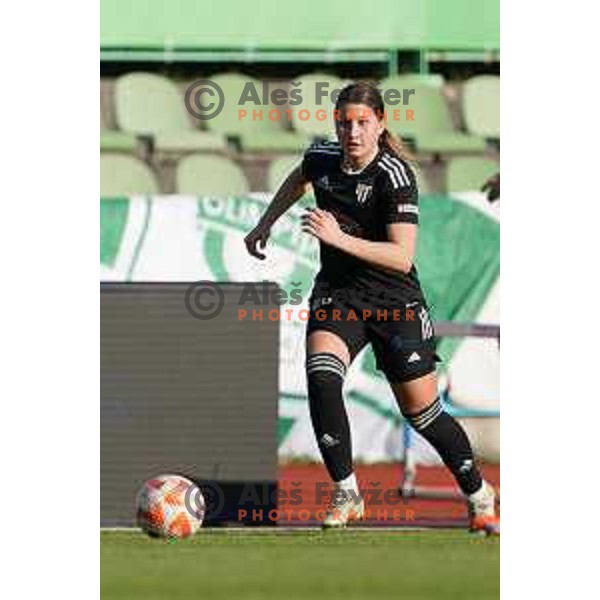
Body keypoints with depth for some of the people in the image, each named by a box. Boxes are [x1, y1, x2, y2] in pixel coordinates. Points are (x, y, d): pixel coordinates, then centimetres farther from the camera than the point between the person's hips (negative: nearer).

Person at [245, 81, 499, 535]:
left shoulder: (394, 174, -20)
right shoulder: (322, 158, -3)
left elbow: (403, 257, -28)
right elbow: (299, 178, 25)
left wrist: (340, 239, -35)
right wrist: (265, 224, 27)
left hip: (395, 301, -4)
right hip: (337, 294, 4)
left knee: (422, 412, 1)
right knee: (321, 377, -24)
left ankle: (479, 497, 24)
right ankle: (347, 496, -14)